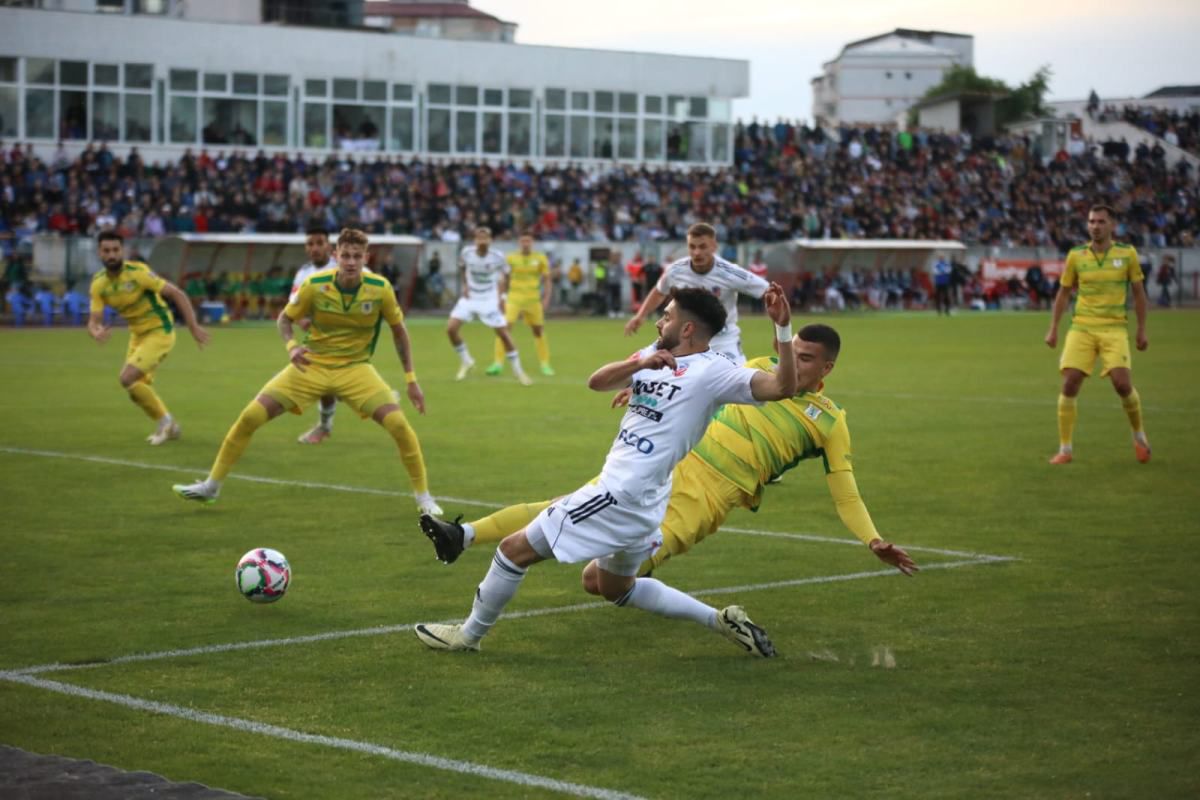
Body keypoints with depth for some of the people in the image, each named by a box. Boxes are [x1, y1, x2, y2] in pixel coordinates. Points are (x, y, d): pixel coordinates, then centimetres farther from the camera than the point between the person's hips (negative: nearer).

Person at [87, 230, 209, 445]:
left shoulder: (137, 272, -23)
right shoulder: (98, 284, -6)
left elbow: (177, 294, -20)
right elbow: (94, 321, -8)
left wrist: (193, 327, -22)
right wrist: (97, 333, -33)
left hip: (159, 332, -7)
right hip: (137, 334, 7)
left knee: (127, 378, -18)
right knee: (138, 388, 14)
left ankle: (163, 420, 0)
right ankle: (169, 427, 36)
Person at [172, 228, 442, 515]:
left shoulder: (380, 289, -14)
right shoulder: (315, 285, -15)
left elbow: (399, 330, 2)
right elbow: (285, 319, 1)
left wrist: (411, 379, 1)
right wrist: (291, 346, -20)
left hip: (355, 368, 0)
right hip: (312, 364, 1)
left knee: (398, 424, -21)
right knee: (250, 417, -10)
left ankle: (423, 496, -1)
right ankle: (211, 486, 9)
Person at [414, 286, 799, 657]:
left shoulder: (712, 371, -12)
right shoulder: (657, 358, 12)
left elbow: (782, 387, -23)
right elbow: (596, 382, 1)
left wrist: (783, 328, -35)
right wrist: (639, 364, -17)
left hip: (620, 497, -10)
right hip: (637, 501, 10)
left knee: (514, 549, 1)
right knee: (616, 588, 29)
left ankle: (469, 634, 19)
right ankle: (720, 619, 21)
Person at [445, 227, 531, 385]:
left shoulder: (498, 257, -16)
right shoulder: (466, 253, -11)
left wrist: (501, 297, -6)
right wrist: (464, 285, -4)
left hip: (489, 300, -2)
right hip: (470, 298, 2)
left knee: (503, 334, -6)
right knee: (450, 329, -12)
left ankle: (517, 371, 10)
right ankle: (466, 361, 13)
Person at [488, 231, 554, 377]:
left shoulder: (540, 258, 0)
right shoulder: (510, 258, 0)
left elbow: (547, 280, 3)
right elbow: (504, 280, 9)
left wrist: (546, 298, -7)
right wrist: (501, 298, 6)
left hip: (533, 300, 1)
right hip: (513, 299, -1)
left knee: (539, 331, 8)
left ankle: (545, 364, 22)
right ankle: (498, 364, -12)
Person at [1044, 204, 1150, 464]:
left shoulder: (1127, 253, 1)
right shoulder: (1076, 255, 3)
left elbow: (1138, 293, 8)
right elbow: (1063, 293, 13)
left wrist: (1142, 330, 6)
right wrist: (1053, 329, 9)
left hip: (1114, 328, -1)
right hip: (1081, 328, 1)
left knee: (1122, 383, -16)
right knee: (1069, 384, -9)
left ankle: (1139, 435, 12)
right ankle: (1064, 449, 2)